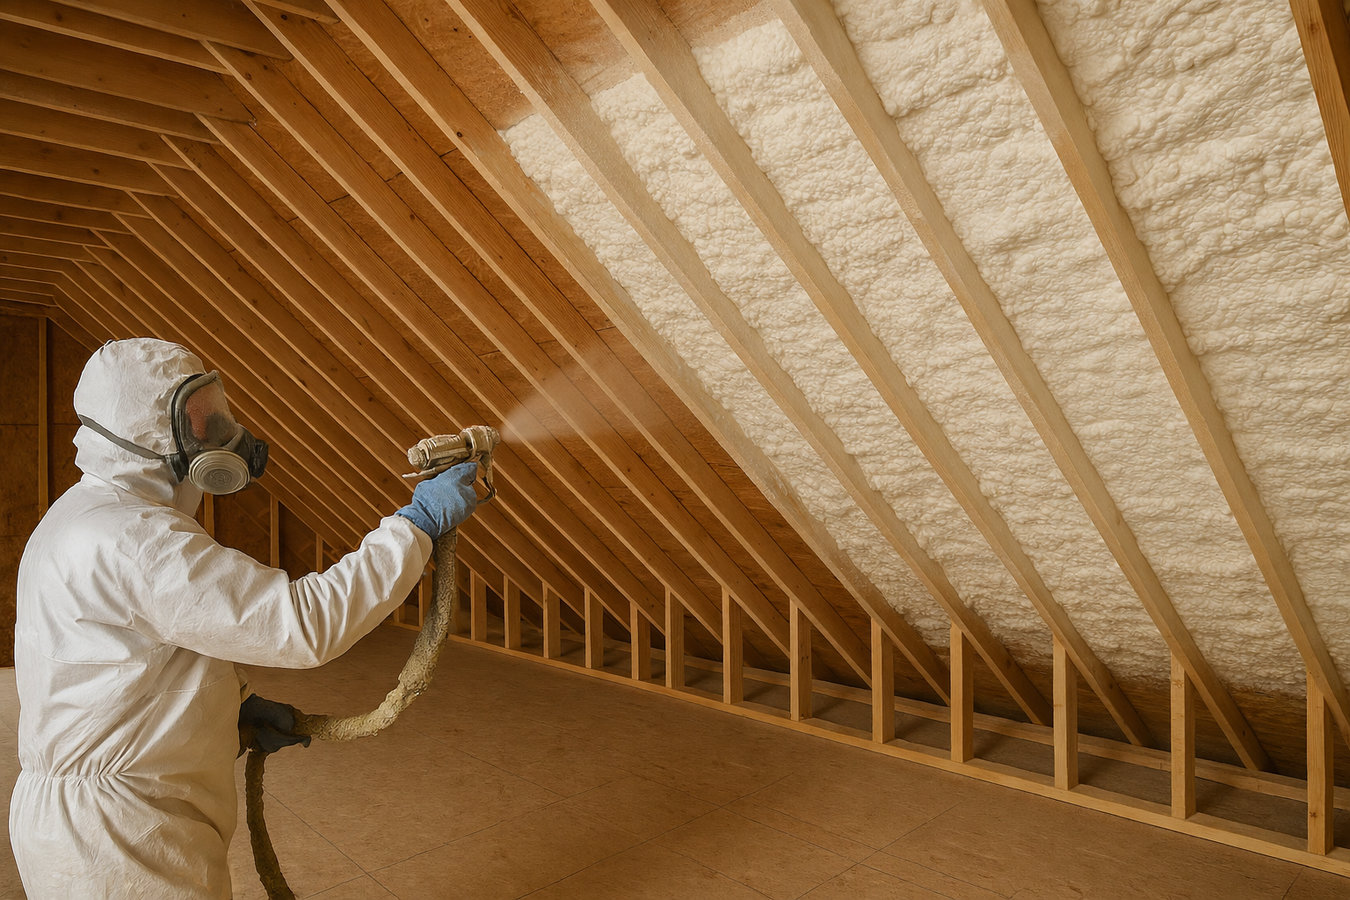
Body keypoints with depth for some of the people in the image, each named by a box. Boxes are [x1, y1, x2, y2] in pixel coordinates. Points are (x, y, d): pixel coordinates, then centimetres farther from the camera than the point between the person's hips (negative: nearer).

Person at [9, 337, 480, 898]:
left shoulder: (87, 518, 10)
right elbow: (304, 623, -31)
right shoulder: (131, 539, -25)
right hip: (118, 841, -10)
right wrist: (418, 522, -24)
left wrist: (235, 710, 6)